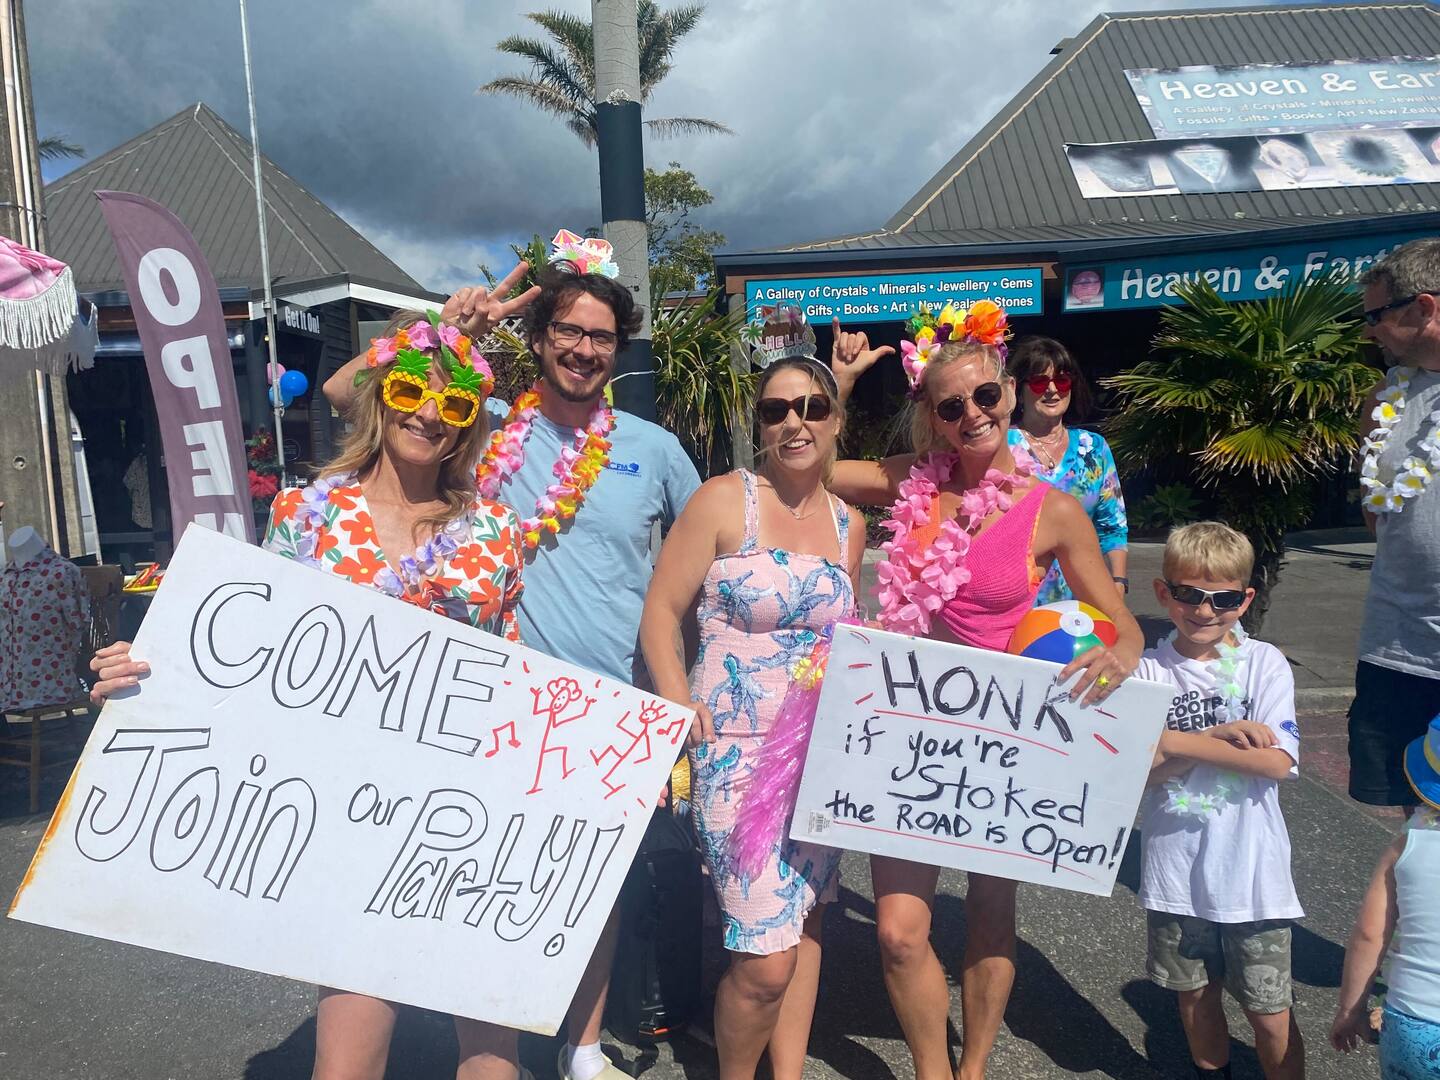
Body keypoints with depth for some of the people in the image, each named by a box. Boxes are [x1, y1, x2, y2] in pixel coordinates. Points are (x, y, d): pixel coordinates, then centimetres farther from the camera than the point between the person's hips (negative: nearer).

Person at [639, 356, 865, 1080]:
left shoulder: (848, 524, 9)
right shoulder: (723, 501, -7)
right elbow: (660, 612, -7)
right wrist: (684, 718, -15)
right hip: (736, 751, -5)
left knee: (804, 925, 15)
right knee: (767, 959, -5)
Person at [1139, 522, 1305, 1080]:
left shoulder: (1265, 663, -6)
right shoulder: (1149, 670, -5)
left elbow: (1276, 762, -16)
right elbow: (1144, 770, -12)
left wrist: (1180, 742, -20)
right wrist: (1220, 737, -21)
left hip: (1251, 871, -2)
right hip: (1176, 868, 2)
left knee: (1269, 1012, 8)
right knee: (1194, 993, 20)